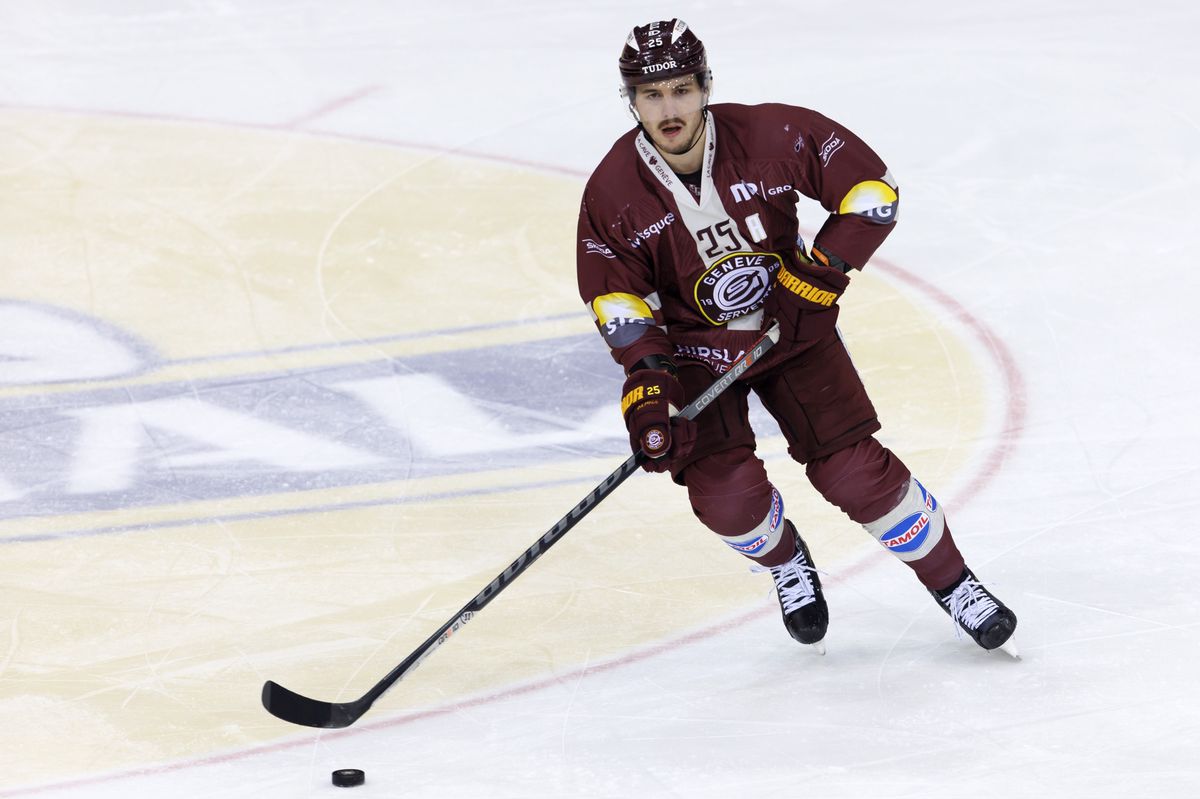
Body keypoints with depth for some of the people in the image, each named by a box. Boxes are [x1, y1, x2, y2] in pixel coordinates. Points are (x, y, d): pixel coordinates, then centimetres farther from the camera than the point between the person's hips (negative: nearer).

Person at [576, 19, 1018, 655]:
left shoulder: (773, 137, -22)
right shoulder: (612, 191, -17)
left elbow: (871, 186, -11)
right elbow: (616, 295, -9)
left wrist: (823, 269, -20)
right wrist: (645, 378, -21)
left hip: (793, 328, 0)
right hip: (695, 351, 1)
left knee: (855, 472, -9)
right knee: (727, 496, -15)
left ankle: (952, 582, 13)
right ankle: (786, 562, 21)